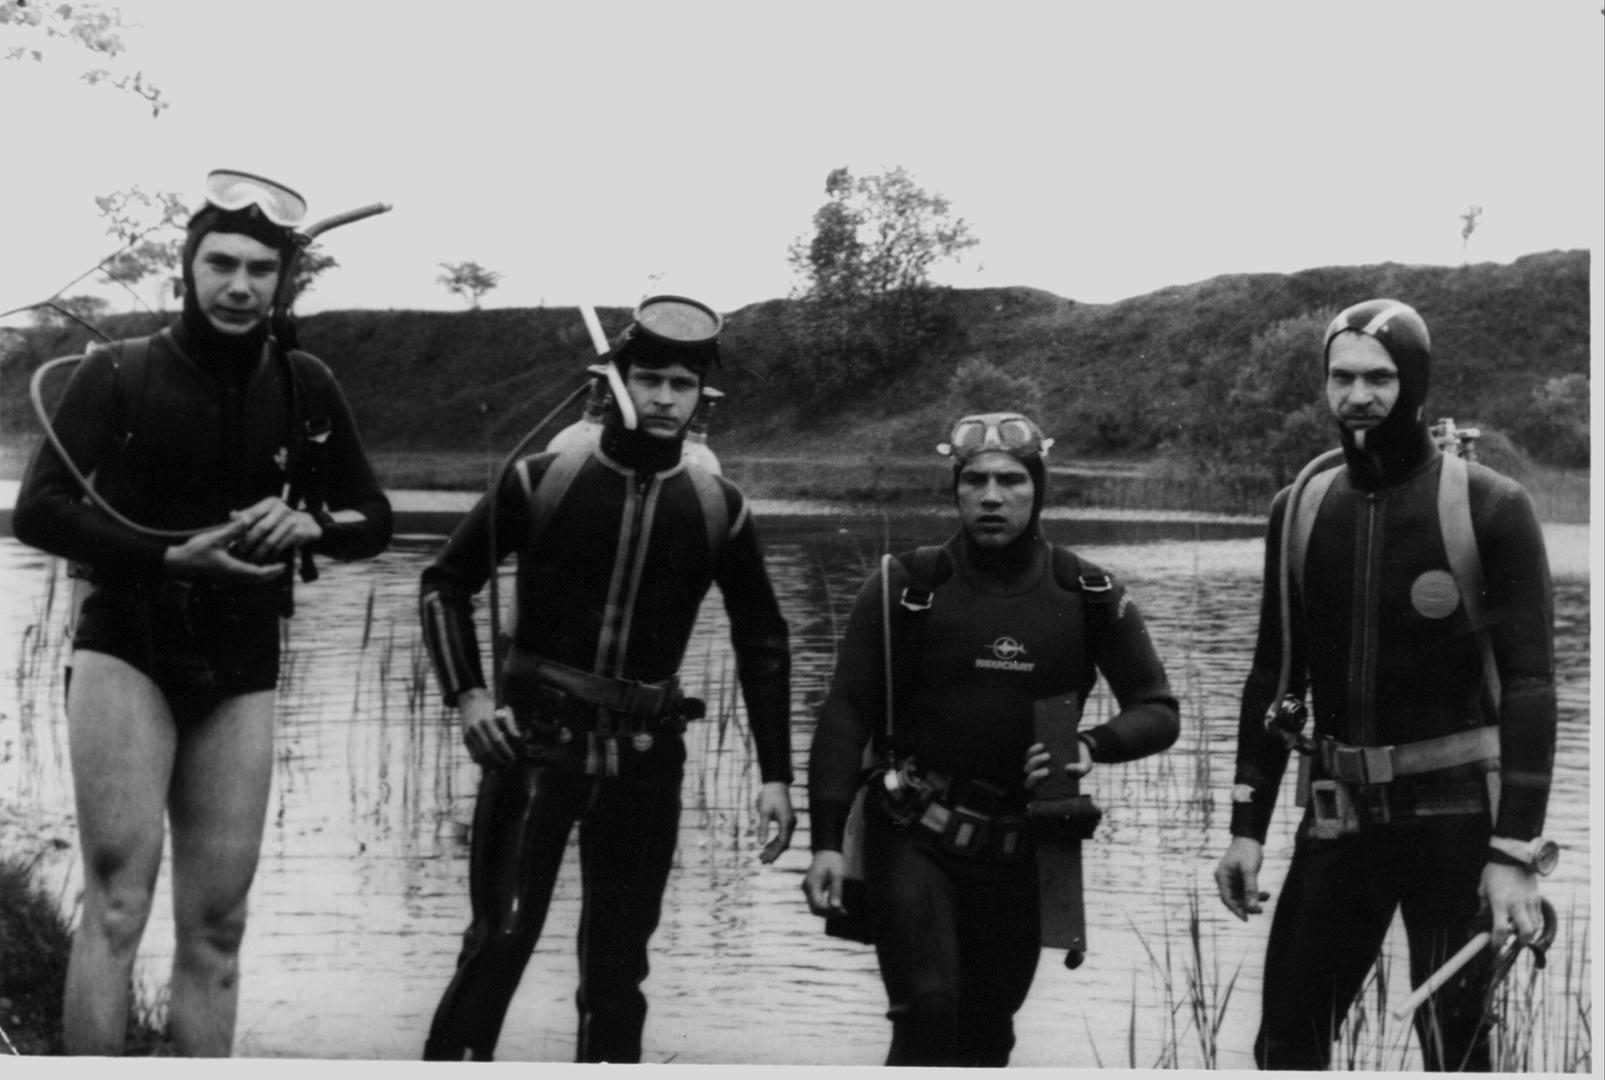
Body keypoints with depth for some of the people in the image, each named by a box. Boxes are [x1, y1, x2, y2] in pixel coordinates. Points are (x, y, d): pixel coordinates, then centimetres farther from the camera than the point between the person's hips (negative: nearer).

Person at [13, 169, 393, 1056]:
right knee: (118, 900, -14)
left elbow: (374, 520, 10)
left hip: (239, 673, 3)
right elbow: (37, 510, -13)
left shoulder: (304, 389, 3)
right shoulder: (118, 374, -5)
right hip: (124, 650, -3)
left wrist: (312, 525, -12)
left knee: (216, 925, 5)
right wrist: (170, 557, -23)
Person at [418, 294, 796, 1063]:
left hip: (645, 759, 2)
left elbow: (763, 642, 11)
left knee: (617, 967, 7)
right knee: (500, 938, -10)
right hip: (533, 741, -2)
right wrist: (466, 695, -8)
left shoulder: (717, 508, 1)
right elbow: (445, 582, 5)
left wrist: (775, 775, 7)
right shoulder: (543, 478, -4)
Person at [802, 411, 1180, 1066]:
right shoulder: (907, 587, -6)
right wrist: (827, 841, -16)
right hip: (914, 839, -3)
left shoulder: (1088, 597, 0)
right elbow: (846, 715, -7)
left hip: (1018, 853, 3)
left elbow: (1158, 713, 4)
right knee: (927, 1012, -18)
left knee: (987, 1032, 12)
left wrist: (1091, 747, -18)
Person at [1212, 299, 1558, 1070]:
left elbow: (1529, 685, -10)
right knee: (1286, 1041, 7)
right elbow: (1274, 679, 12)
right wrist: (1247, 826, 8)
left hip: (1453, 813, -4)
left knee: (1453, 1047, -3)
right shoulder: (1298, 513, 6)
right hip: (1338, 812, 4)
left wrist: (1515, 853, -16)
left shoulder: (1489, 508, -8)